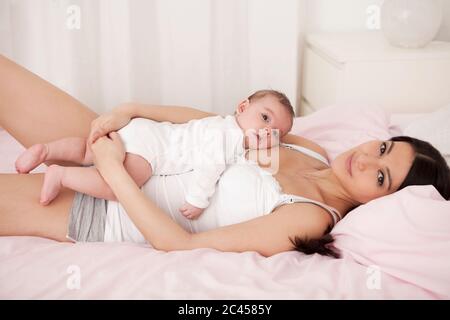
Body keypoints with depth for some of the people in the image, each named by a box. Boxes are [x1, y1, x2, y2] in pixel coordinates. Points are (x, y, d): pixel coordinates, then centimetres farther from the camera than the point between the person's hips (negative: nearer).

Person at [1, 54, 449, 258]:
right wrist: (131, 110, -7)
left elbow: (183, 245, -25)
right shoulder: (311, 150, -1)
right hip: (113, 160, 6)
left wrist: (114, 172, -25)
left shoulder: (310, 218, -22)